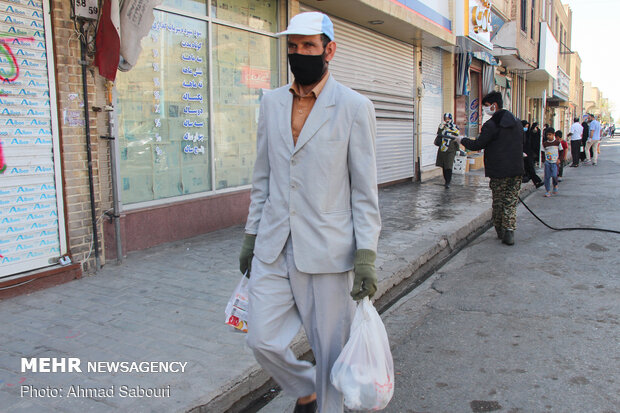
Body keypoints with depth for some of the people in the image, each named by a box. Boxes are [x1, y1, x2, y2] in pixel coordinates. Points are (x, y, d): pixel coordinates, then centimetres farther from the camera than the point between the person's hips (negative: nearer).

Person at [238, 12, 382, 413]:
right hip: (273, 248, 5)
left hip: (327, 251, -4)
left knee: (330, 349, 7)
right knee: (263, 340, 6)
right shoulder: (272, 102, 10)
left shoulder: (355, 107, -4)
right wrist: (251, 235, 14)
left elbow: (365, 188, -5)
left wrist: (366, 255, -11)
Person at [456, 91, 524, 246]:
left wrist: (462, 140, 6)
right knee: (511, 202, 7)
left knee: (498, 202, 10)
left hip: (498, 171, -5)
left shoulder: (491, 125, -13)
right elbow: (521, 144, 18)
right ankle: (509, 232, -2)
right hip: (516, 170, 5)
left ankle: (500, 231, 19)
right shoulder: (517, 122, 9)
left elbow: (477, 145, -9)